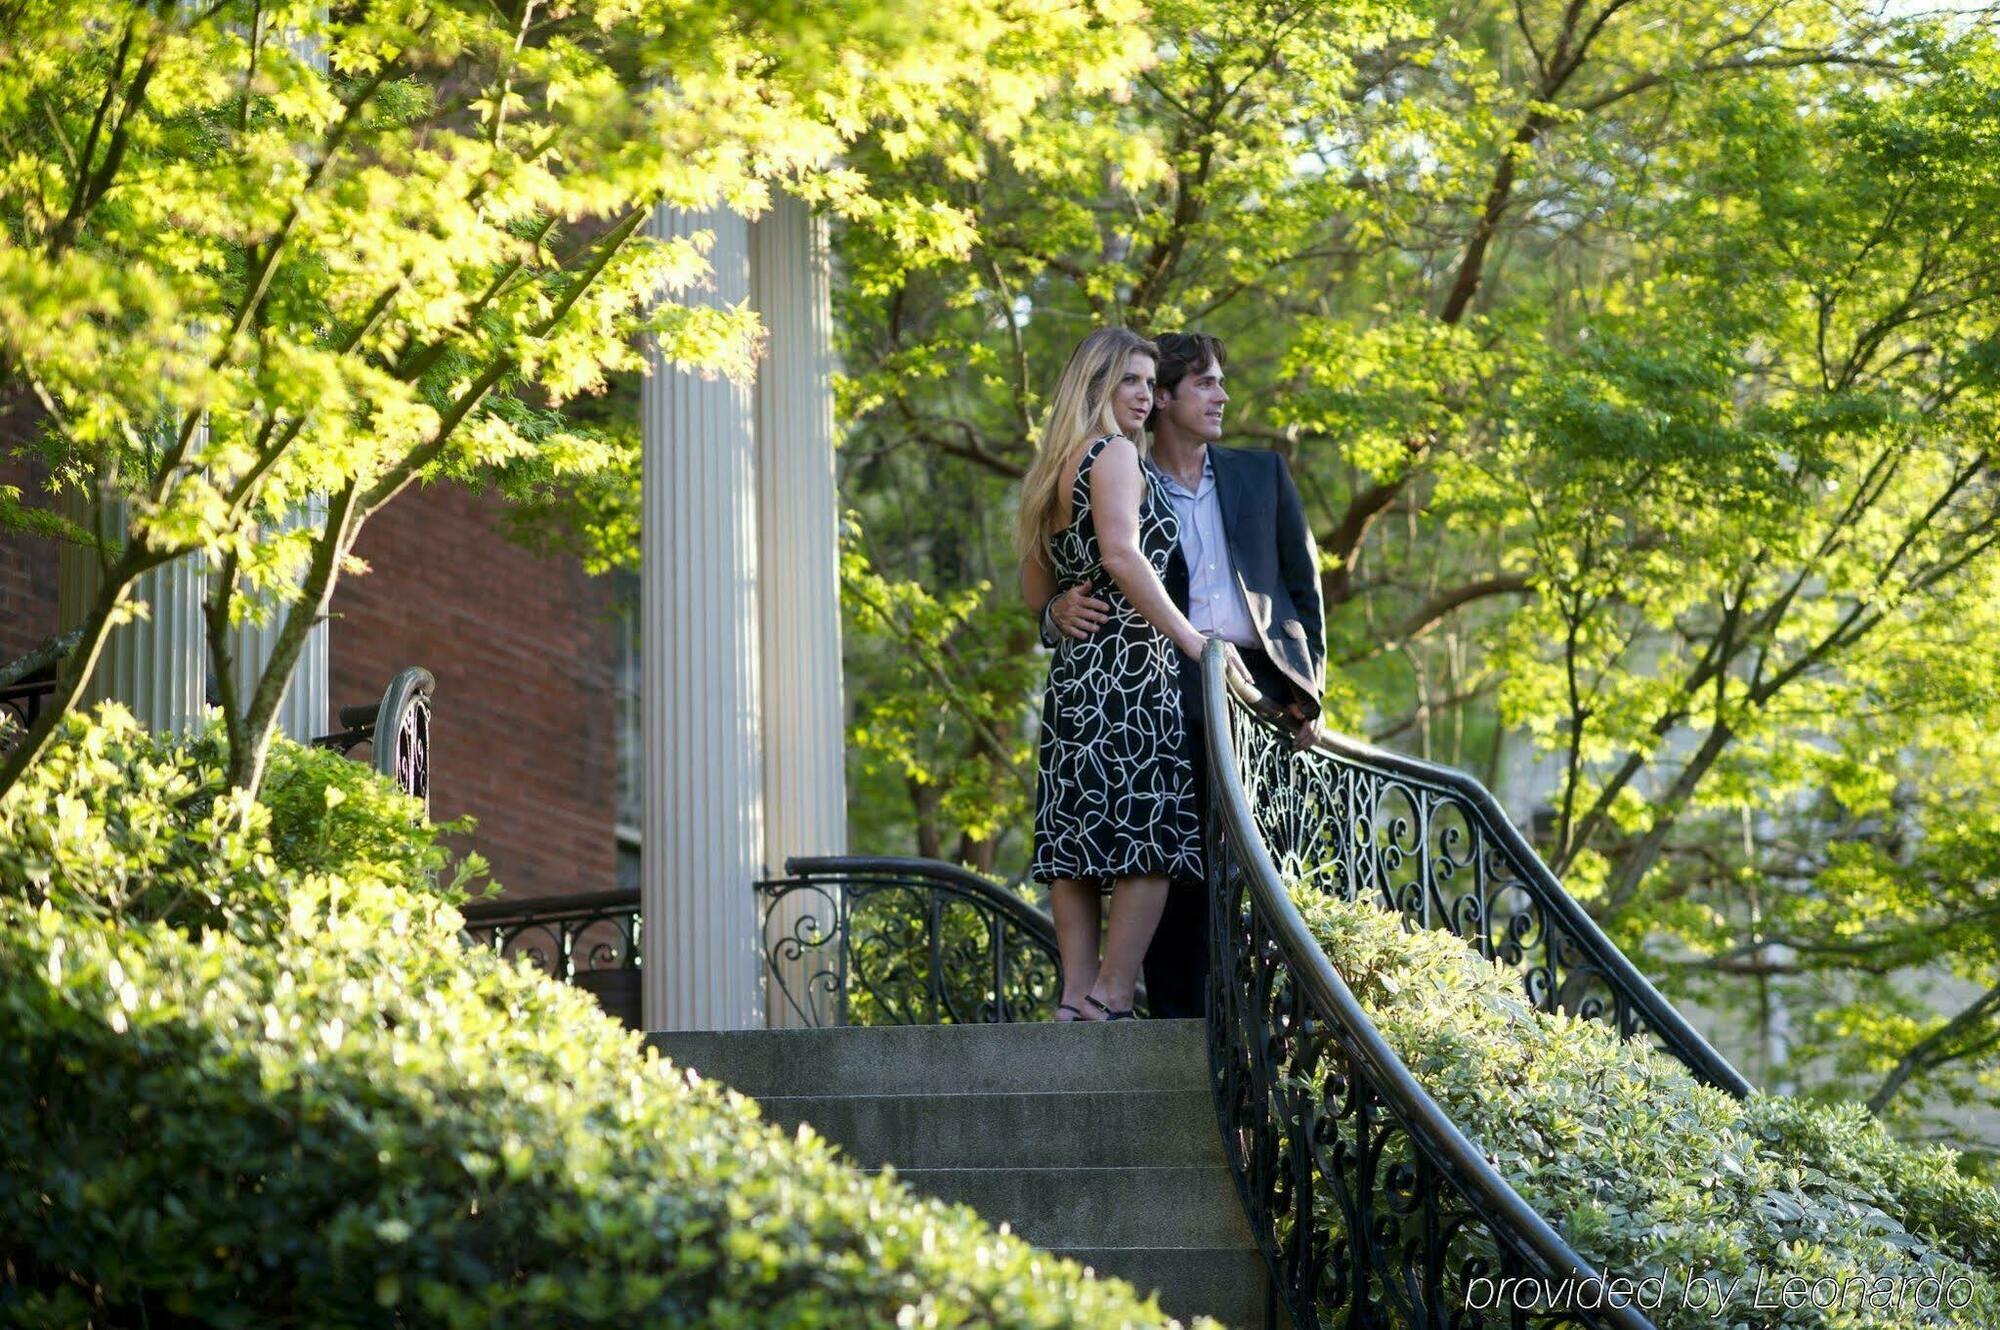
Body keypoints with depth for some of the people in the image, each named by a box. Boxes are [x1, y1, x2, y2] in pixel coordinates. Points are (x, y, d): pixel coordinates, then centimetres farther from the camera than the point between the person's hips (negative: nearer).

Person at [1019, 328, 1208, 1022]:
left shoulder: (1053, 473, 20)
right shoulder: (1113, 453, -6)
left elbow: (1037, 592, 25)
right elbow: (1122, 555, -20)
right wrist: (1194, 640, -18)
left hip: (1072, 672, 9)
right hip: (1131, 671, -9)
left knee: (1075, 846, 5)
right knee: (1149, 842, -9)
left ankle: (1077, 995, 3)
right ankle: (1111, 1001, -13)